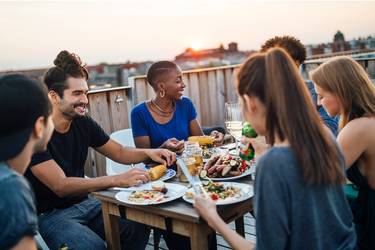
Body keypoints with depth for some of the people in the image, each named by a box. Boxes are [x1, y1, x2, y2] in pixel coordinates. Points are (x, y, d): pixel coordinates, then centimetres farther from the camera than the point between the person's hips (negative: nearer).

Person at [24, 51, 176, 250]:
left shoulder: (83, 123, -1)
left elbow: (119, 153, 8)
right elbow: (60, 186, -26)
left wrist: (148, 153, -13)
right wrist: (117, 180, -34)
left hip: (83, 203, 6)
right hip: (48, 215, -5)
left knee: (139, 226, -14)